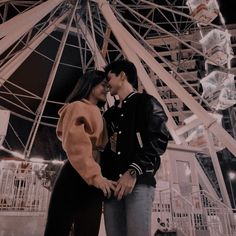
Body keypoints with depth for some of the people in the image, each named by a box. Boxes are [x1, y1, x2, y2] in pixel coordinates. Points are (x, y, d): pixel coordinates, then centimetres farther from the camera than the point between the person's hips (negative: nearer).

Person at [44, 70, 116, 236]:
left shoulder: (96, 113, 28)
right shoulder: (79, 106, 1)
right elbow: (75, 140, -18)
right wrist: (94, 175, -25)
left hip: (91, 181, 8)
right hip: (75, 177, -8)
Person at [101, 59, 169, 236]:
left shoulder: (145, 102, 8)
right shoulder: (110, 114, 27)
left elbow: (159, 139, -7)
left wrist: (133, 171, -18)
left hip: (139, 181, -6)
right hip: (111, 183, 6)